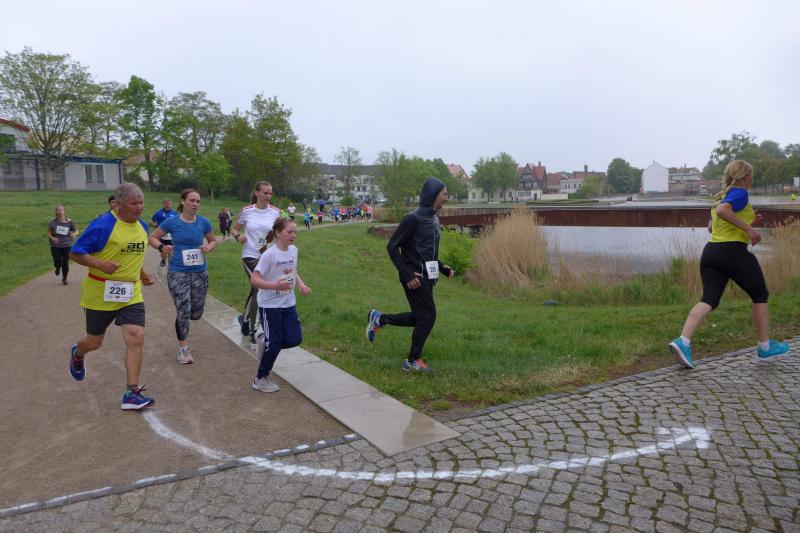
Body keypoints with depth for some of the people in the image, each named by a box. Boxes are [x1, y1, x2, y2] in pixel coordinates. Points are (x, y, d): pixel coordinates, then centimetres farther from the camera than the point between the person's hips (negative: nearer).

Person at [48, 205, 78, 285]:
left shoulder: (69, 221, -3)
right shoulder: (53, 221, -4)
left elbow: (76, 231, 6)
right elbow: (48, 232, 2)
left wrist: (74, 234, -16)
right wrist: (52, 238, -16)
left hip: (67, 245, 0)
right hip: (55, 246, 0)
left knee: (65, 263, -1)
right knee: (57, 263, 0)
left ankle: (64, 279, 21)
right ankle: (58, 268, 40)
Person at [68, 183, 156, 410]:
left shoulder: (142, 226, 4)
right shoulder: (102, 225, -17)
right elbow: (75, 253, -13)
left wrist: (142, 273, 9)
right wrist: (100, 264, -29)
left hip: (131, 295, 4)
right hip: (100, 295, -4)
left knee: (136, 339, -11)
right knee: (94, 342, 14)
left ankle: (132, 393, -4)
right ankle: (77, 355, 53)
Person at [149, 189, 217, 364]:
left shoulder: (203, 222, -1)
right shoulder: (172, 222, -5)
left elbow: (213, 241, 13)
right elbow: (152, 237, 6)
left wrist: (209, 247, -10)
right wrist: (162, 247, -14)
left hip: (199, 272, 3)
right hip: (177, 273, -3)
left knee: (196, 314, 9)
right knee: (183, 311, -9)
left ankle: (181, 318, 46)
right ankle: (183, 348, 10)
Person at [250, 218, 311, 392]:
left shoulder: (294, 250, 0)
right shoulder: (269, 254, -19)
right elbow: (254, 280, -22)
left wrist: (301, 285, -3)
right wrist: (275, 285, -36)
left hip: (288, 303, 6)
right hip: (269, 305, -6)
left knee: (294, 339, 0)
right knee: (275, 344, 0)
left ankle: (266, 341, 29)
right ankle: (260, 379, 21)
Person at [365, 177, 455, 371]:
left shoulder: (434, 219, 12)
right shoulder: (414, 218, -15)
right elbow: (392, 246, -15)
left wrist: (442, 268, 10)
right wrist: (407, 274, -20)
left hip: (427, 277, 9)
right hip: (415, 277, -9)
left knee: (419, 317, 13)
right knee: (428, 316, -3)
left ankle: (378, 319, 27)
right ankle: (413, 361, 13)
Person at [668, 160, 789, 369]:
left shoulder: (721, 196, 19)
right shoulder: (740, 194, -6)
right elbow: (722, 210, -25)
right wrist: (748, 228, -21)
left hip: (710, 251, 7)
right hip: (733, 251, -7)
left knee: (709, 299, 0)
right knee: (760, 295, 12)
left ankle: (682, 341, -20)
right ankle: (765, 347, 22)